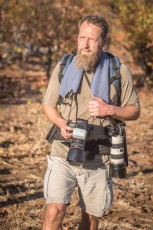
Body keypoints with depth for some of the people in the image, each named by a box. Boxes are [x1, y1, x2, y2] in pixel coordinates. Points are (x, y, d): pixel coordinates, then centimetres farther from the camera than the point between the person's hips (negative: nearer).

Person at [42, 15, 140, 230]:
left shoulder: (119, 71, -4)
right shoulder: (63, 67, 0)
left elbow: (134, 111, 4)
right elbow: (48, 105, 9)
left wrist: (110, 110, -17)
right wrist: (61, 122, -13)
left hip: (97, 159, 0)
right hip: (62, 155, 0)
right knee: (54, 212, -13)